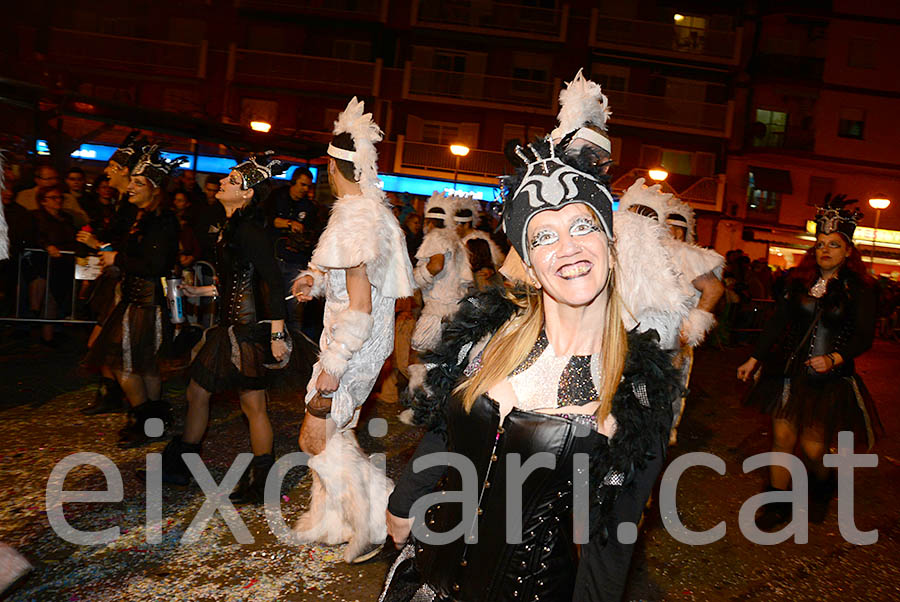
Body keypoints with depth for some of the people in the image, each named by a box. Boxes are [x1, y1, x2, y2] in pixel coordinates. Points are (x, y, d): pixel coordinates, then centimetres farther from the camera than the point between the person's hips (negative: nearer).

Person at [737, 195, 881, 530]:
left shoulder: (860, 289, -4)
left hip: (830, 378, -3)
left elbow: (864, 336, -7)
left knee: (813, 447, 1)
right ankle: (778, 505, 18)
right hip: (790, 372, 3)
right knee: (782, 438, 3)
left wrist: (834, 359, -24)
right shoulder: (799, 282, 5)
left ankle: (823, 486, 36)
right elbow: (778, 323, 9)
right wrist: (754, 360, 8)